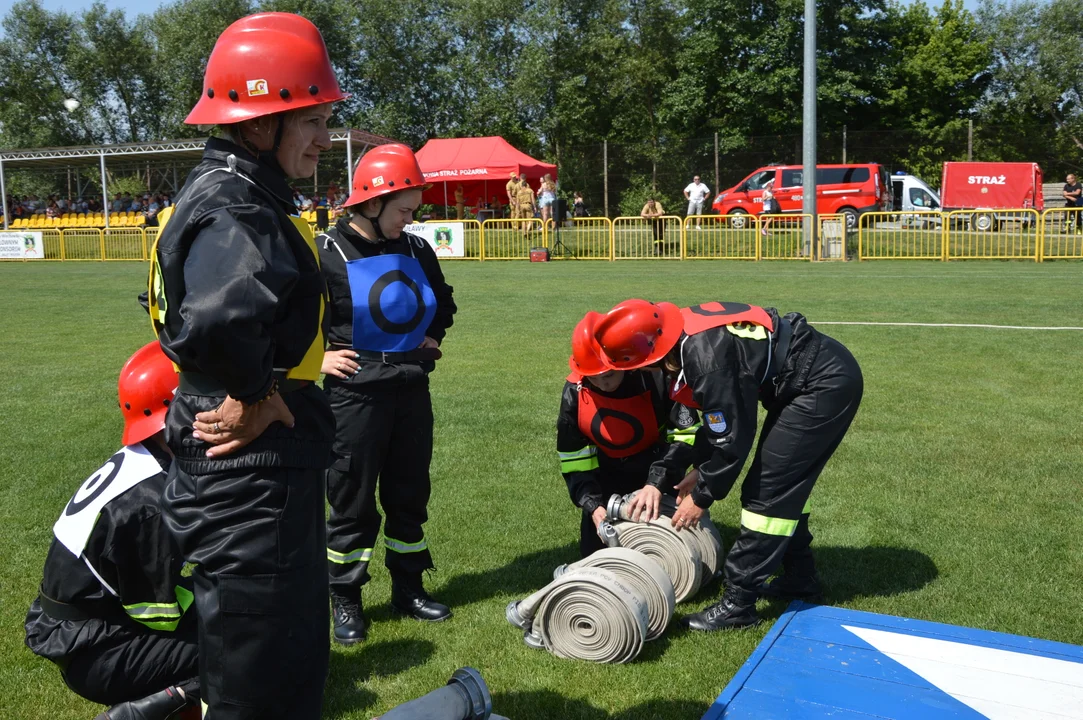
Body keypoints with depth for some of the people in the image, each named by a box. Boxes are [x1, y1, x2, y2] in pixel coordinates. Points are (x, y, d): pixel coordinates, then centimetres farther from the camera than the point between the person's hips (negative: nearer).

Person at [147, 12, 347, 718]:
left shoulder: (242, 197, 11)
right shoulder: (235, 211, -22)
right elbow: (221, 323, -43)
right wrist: (257, 399, -24)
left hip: (265, 481, 10)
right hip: (250, 495, -10)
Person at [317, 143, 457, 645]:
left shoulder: (416, 251, 6)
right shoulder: (325, 253, -11)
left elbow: (443, 301, 24)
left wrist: (433, 337, 10)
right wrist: (317, 357, -10)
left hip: (412, 391, 6)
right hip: (355, 394, -5)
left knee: (410, 494, 14)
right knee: (352, 502, 5)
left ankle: (408, 589, 30)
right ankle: (345, 602, 20)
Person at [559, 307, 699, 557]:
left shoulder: (654, 376, -30)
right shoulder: (574, 392, -19)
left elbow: (687, 434, -27)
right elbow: (573, 460, -11)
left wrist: (657, 482, -36)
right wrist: (593, 504, -22)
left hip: (657, 468, -2)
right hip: (608, 476, 2)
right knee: (594, 550, 4)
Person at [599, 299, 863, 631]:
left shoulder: (708, 360, -30)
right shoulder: (685, 330, -3)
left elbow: (732, 439, -20)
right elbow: (717, 420, 12)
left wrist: (701, 498, -7)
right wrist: (701, 469, 14)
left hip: (827, 385, -10)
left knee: (768, 490, -8)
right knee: (781, 484, 18)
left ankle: (738, 603, -1)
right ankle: (800, 577, 32)